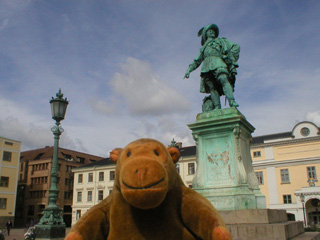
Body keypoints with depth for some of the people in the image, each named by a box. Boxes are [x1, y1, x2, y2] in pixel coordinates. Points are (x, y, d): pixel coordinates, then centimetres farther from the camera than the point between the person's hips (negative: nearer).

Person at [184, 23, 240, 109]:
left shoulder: (221, 41, 29)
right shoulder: (203, 48, 37)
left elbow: (236, 47, 19)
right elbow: (196, 61, 38)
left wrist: (230, 59, 5)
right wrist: (189, 70, 24)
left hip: (218, 64, -3)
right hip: (207, 68, 3)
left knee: (224, 79, -30)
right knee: (212, 87, -18)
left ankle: (232, 102, -47)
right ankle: (217, 108, -31)